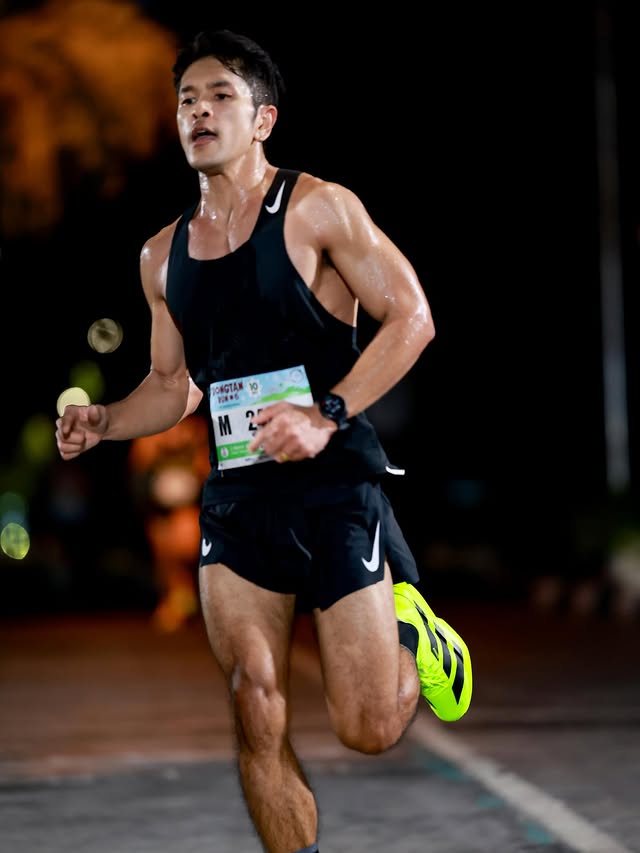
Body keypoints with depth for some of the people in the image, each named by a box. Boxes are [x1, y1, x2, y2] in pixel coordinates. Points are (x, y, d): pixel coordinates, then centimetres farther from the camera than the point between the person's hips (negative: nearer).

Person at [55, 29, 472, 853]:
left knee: (368, 729, -3)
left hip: (334, 484, -4)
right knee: (255, 713, -2)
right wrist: (102, 423, 1)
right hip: (236, 497, 5)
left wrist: (326, 415, -20)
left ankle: (412, 630, 29)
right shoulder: (163, 254, 11)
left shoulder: (315, 208, -5)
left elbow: (410, 317, -9)